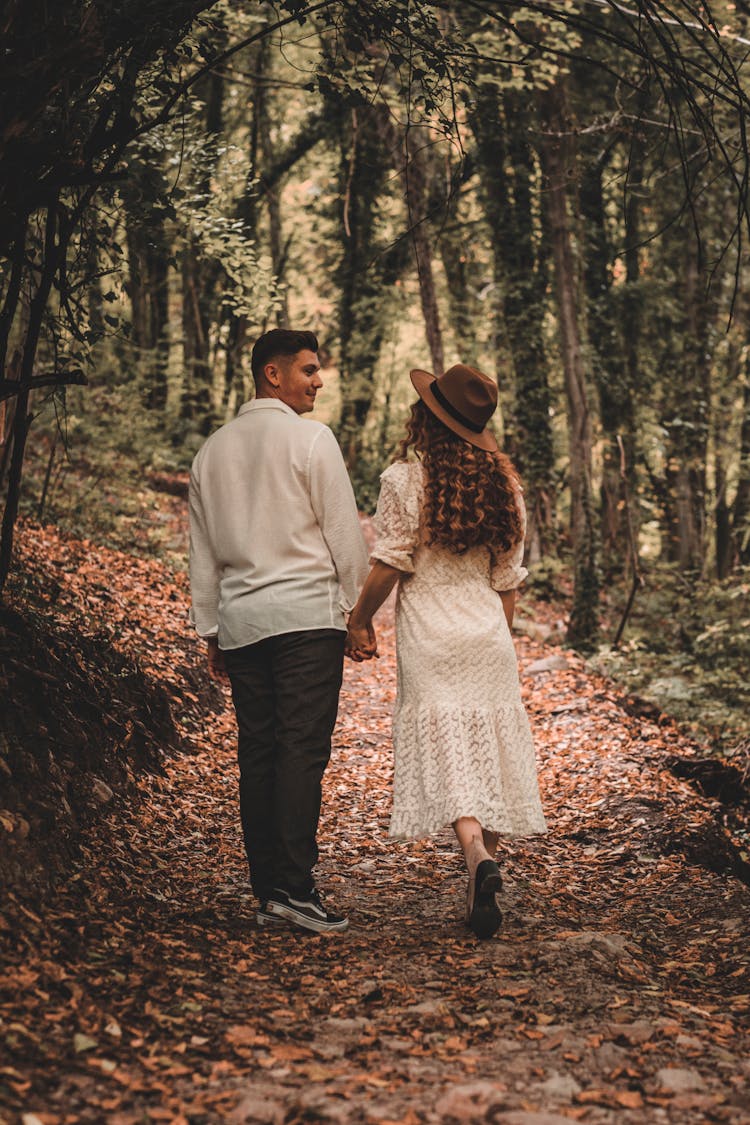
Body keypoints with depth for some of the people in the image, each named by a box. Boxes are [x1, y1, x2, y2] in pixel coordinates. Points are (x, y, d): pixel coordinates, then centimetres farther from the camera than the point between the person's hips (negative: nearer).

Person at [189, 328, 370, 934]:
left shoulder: (213, 450, 15)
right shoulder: (310, 438, -3)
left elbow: (202, 554, 17)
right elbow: (345, 534, -4)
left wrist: (211, 632, 22)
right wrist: (358, 611, 6)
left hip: (239, 620, 6)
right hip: (308, 611, -5)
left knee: (257, 754, 6)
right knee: (303, 749, -8)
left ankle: (267, 890, 8)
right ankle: (296, 886, -12)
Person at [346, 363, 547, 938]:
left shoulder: (405, 479, -10)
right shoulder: (502, 484, 5)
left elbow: (390, 565, -11)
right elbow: (508, 580, 9)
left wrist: (360, 619, 5)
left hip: (430, 638, -4)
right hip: (488, 635, 4)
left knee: (446, 755, -3)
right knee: (489, 751, 9)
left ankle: (479, 857, -25)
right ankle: (482, 891, 15)